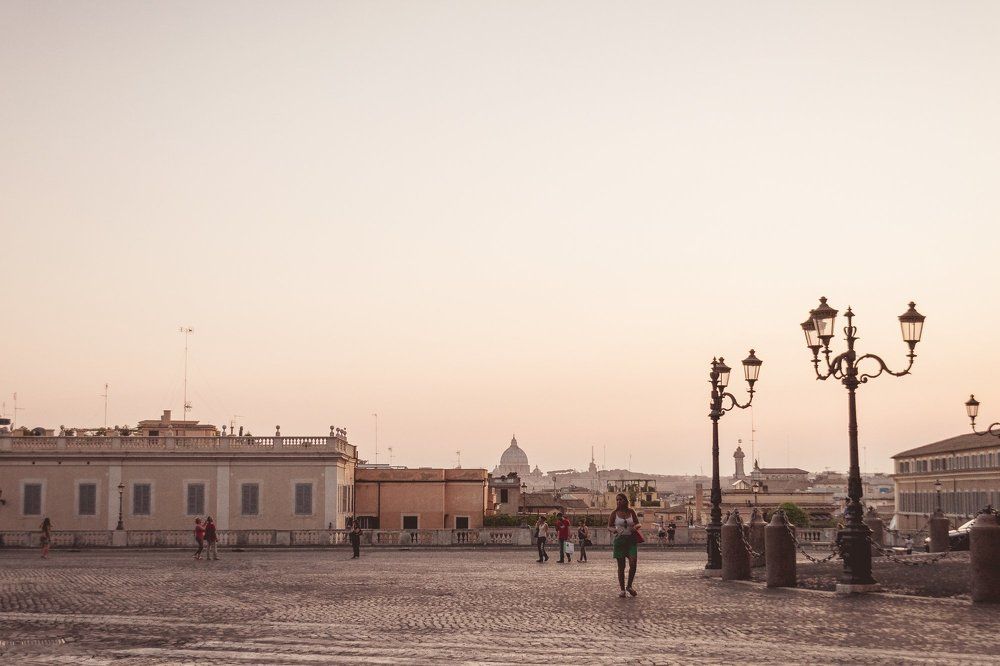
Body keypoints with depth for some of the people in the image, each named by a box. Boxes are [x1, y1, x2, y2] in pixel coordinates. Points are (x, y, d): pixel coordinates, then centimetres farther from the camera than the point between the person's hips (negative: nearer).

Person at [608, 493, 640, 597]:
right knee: (621, 566, 1)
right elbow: (609, 527, 4)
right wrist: (613, 530, -19)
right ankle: (622, 589, 11)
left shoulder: (631, 512, 5)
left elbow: (638, 524, 14)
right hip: (619, 539, -1)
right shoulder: (615, 513, 1)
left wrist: (635, 527, -10)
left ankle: (629, 586, 9)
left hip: (631, 540, 1)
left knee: (633, 563, -11)